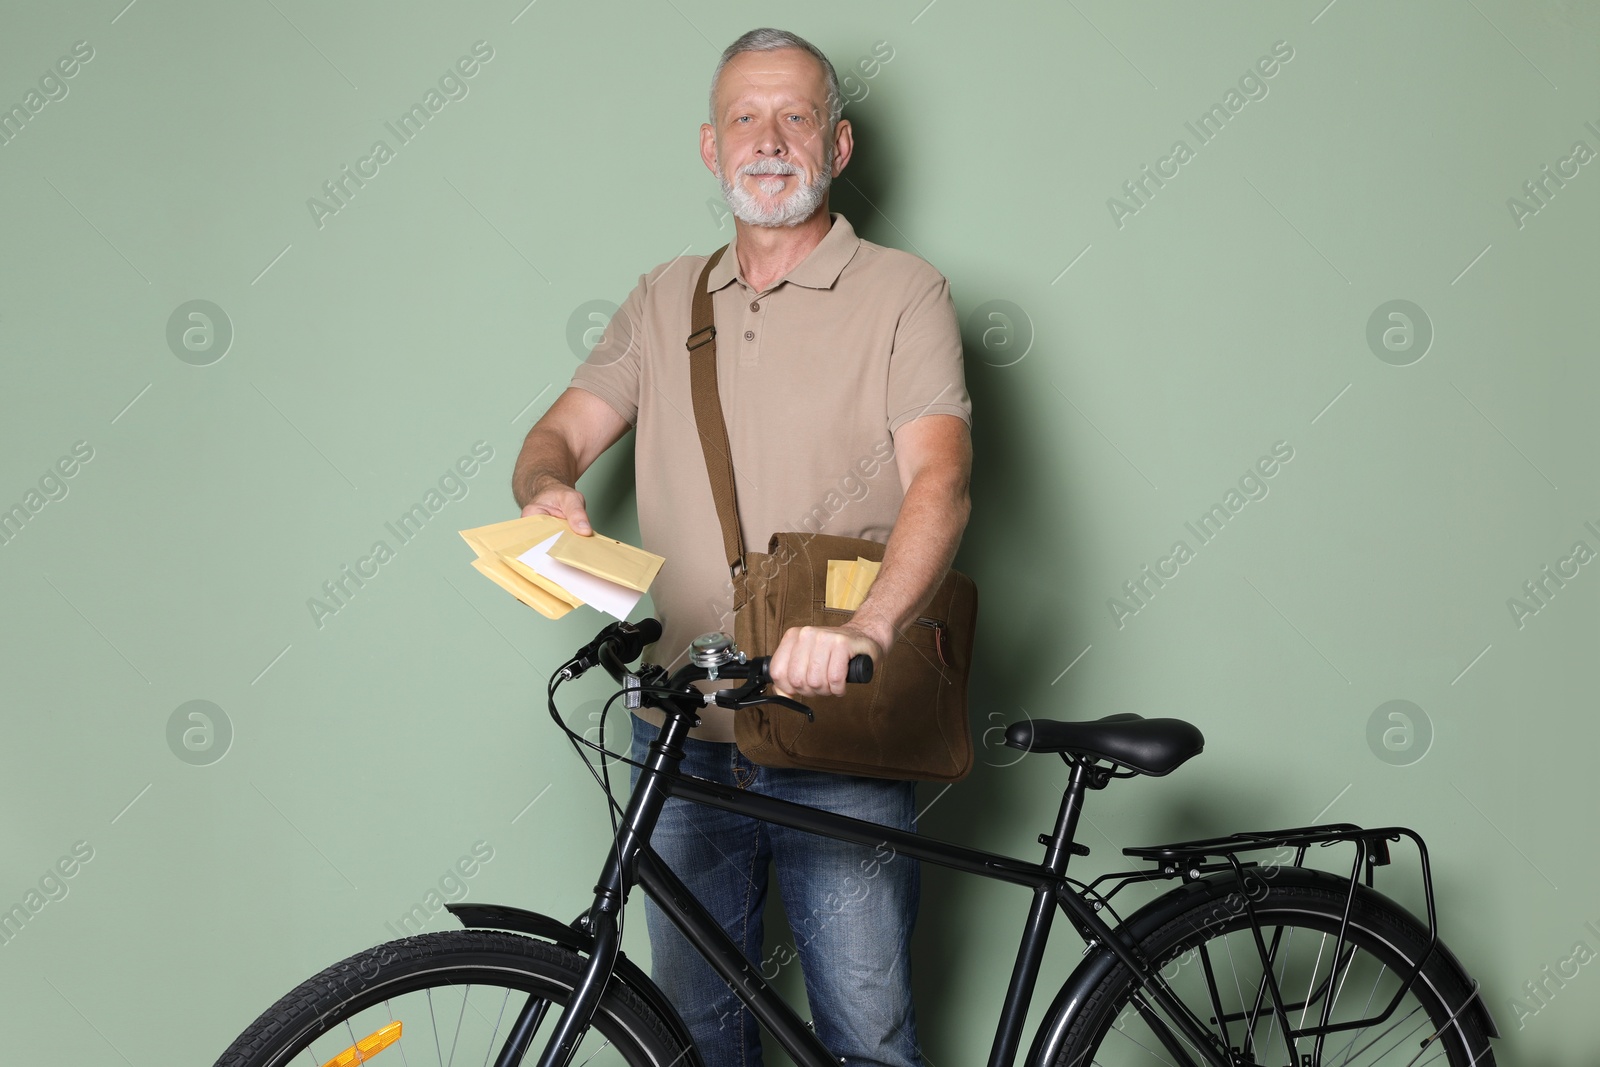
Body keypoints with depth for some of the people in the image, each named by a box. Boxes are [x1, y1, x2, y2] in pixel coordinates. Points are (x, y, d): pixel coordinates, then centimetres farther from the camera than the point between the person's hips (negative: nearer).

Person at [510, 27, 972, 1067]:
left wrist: (865, 628, -34)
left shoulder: (903, 294, -2)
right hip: (683, 740, 4)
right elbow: (560, 433, 9)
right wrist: (549, 491, -17)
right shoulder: (664, 300, 13)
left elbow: (940, 477, -16)